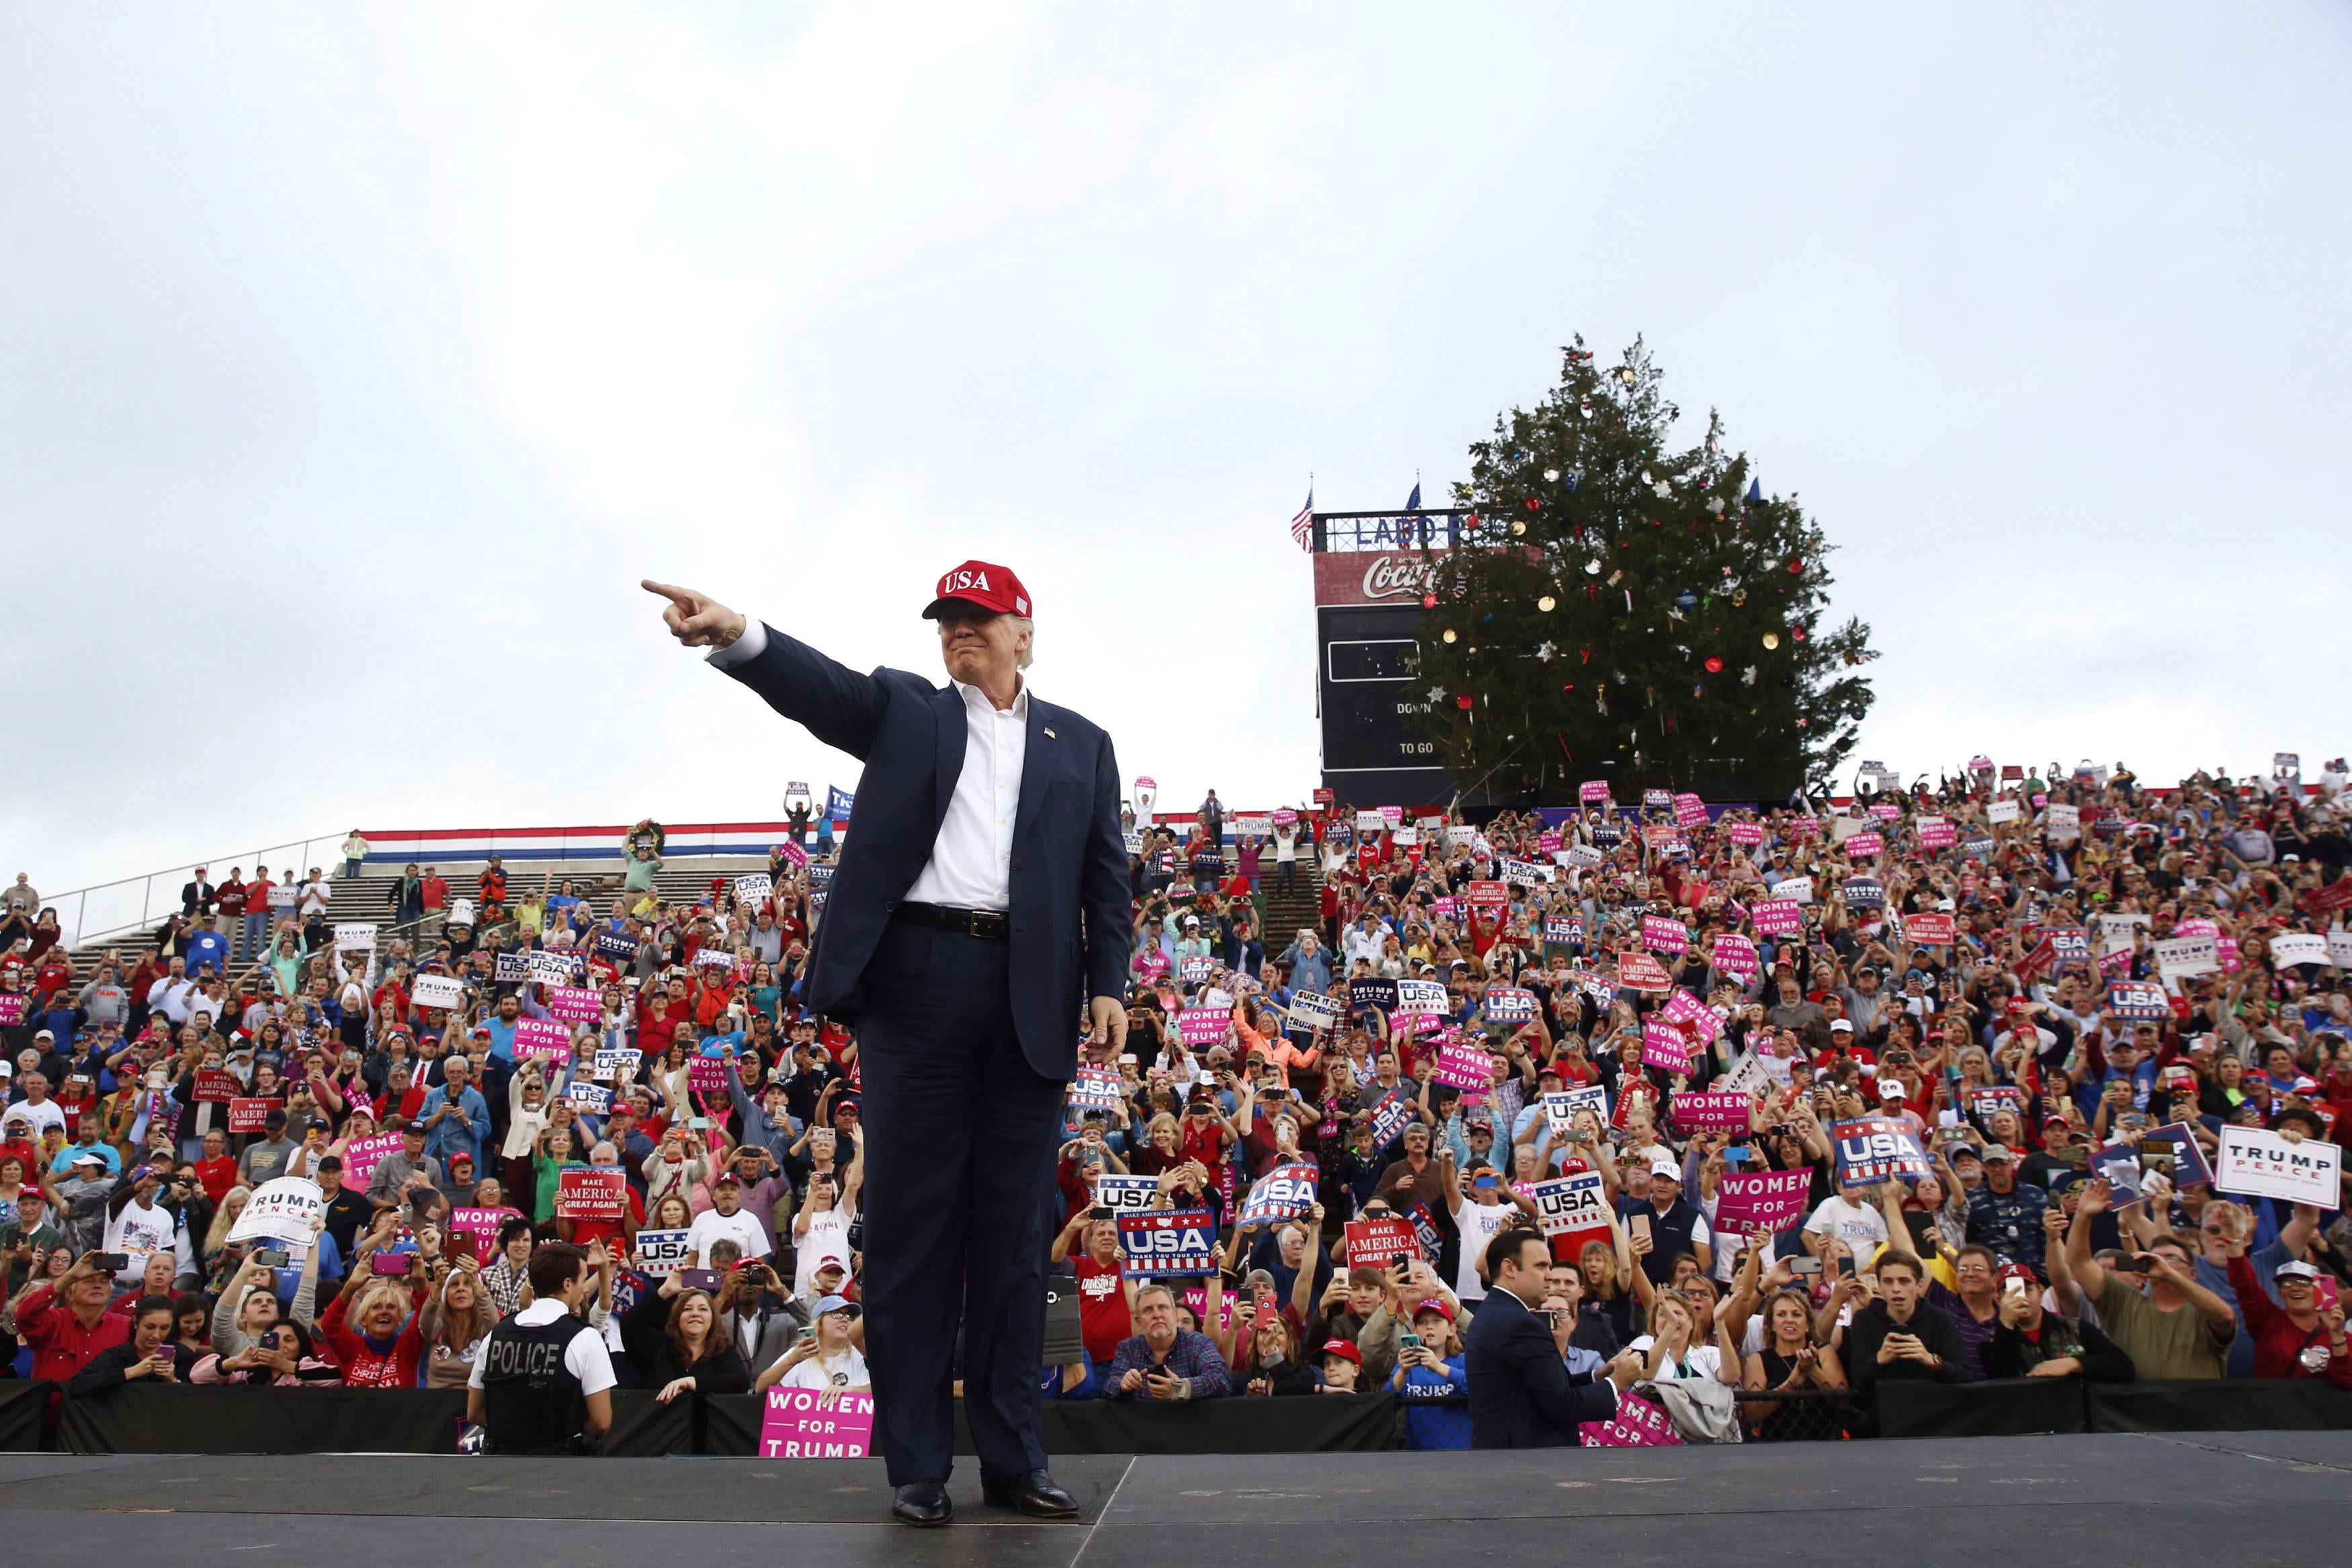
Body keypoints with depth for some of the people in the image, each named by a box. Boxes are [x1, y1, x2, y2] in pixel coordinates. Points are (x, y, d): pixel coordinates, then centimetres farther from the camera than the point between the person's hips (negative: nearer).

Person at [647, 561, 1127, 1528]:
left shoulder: (1081, 745, 16)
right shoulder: (903, 712, 13)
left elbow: (1106, 876, 12)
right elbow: (821, 687, -7)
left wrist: (1108, 986, 0)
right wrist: (737, 637, -27)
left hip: (1029, 995, 1)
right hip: (916, 977, -1)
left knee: (1014, 1229, 6)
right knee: (912, 1222, 2)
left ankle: (1013, 1458, 14)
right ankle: (917, 1465, 10)